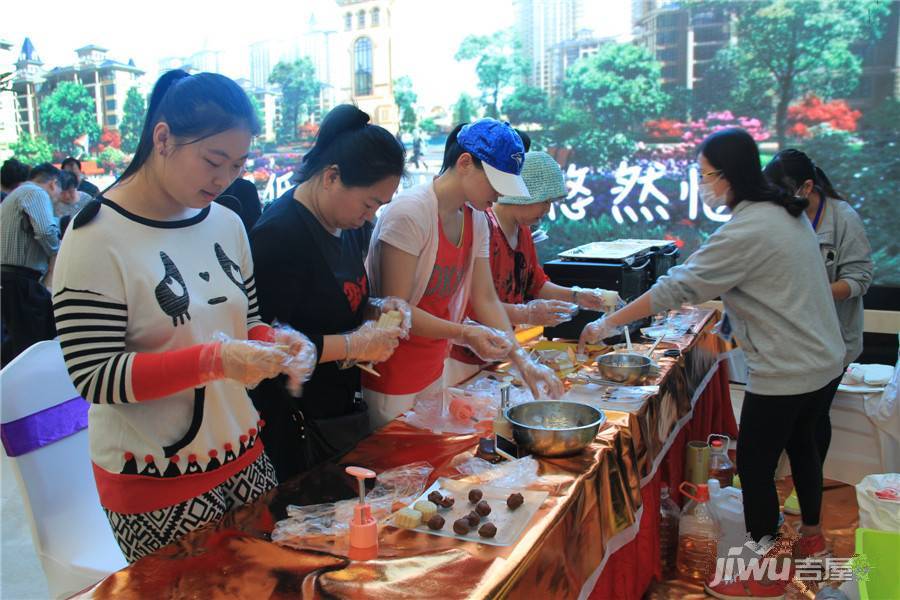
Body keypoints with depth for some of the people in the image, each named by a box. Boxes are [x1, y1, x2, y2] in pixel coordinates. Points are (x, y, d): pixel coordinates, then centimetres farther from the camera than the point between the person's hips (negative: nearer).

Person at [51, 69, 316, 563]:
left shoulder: (227, 224, 4)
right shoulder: (98, 239, -14)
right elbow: (93, 377, -17)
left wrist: (274, 340, -8)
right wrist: (214, 361, -28)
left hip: (242, 458, 6)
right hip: (156, 486, -5)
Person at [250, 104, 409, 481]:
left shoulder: (352, 225, 6)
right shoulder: (279, 234, -21)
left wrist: (375, 309, 0)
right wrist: (352, 345, -21)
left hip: (345, 406, 8)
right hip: (296, 424, -8)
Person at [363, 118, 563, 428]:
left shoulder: (475, 219, 4)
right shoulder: (410, 212, -21)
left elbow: (486, 299, 5)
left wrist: (523, 361, -4)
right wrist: (464, 333, -29)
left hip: (433, 369, 7)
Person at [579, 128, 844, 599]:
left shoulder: (747, 232, -24)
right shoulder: (787, 213, 5)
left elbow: (676, 286, -24)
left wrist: (608, 324, -18)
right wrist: (731, 320, 9)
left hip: (784, 374, -10)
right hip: (823, 361, 10)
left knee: (755, 466, 4)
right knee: (801, 445, 26)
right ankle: (811, 535, 48)